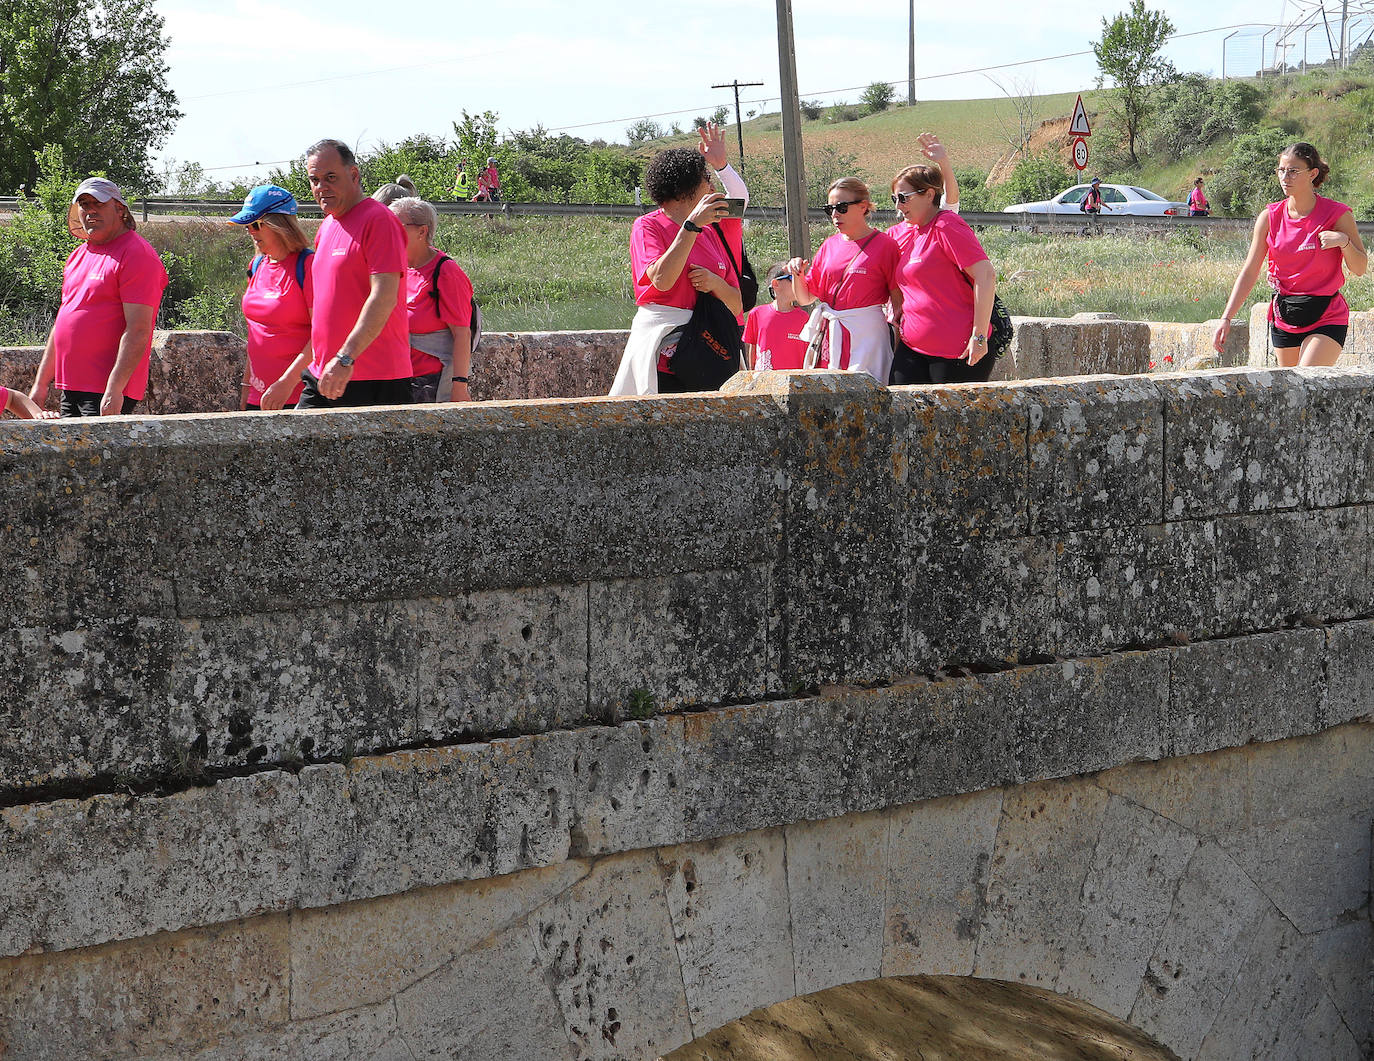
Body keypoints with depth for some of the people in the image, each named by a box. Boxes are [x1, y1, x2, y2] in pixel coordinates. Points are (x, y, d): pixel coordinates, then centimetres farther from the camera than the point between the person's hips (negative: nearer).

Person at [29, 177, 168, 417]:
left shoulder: (136, 254, -9)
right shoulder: (79, 254, 19)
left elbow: (138, 331, -17)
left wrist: (114, 389, -24)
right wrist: (41, 384, 19)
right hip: (71, 388, 8)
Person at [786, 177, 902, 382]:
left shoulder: (884, 244, -4)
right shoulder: (829, 245, 12)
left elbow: (899, 303, -5)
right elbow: (805, 298, 16)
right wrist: (797, 275, -2)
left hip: (866, 335, -5)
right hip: (829, 334, 5)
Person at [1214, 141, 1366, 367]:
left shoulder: (1336, 214, -8)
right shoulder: (1270, 217, 0)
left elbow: (1359, 269, -3)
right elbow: (1249, 272, 2)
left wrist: (1344, 241, -23)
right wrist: (1226, 318, -6)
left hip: (1326, 317, -4)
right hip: (1283, 316, 4)